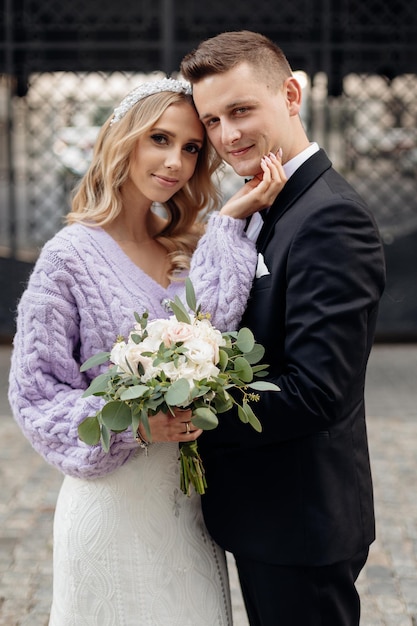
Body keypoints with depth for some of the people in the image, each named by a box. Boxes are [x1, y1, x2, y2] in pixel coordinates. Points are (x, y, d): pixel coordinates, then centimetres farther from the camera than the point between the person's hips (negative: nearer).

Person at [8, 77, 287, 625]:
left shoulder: (188, 248, 5)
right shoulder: (73, 255, -11)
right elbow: (35, 392, -11)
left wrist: (231, 220, -16)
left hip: (189, 495, 5)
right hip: (116, 498, -5)